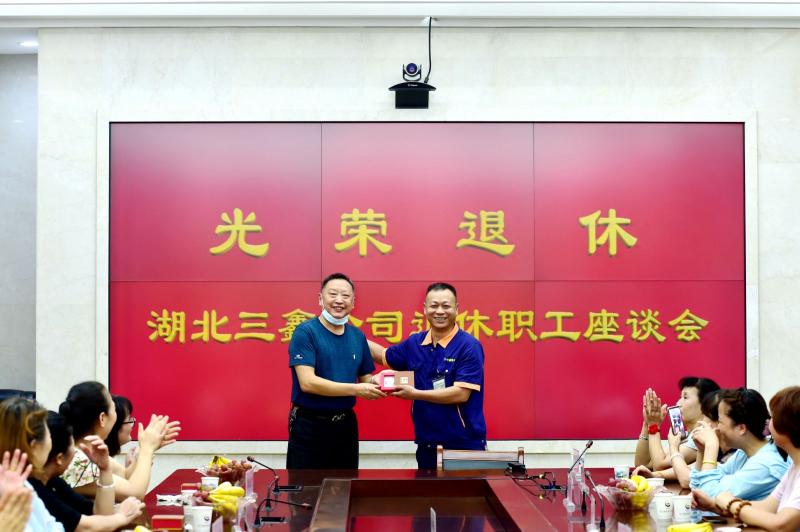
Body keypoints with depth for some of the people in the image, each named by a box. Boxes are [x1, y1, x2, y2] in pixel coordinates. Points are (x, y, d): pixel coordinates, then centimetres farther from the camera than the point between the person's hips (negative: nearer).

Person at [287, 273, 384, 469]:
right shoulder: (306, 332, -11)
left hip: (346, 424, 5)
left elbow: (365, 380, 13)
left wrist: (375, 385, -11)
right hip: (309, 425, -5)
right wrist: (356, 389, -23)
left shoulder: (358, 336, 6)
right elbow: (308, 383, -20)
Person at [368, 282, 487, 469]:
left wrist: (415, 394, -20)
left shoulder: (469, 346, -12)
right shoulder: (414, 343, 6)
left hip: (465, 446, -5)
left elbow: (461, 394, -20)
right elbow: (383, 355, 23)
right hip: (426, 446, 5)